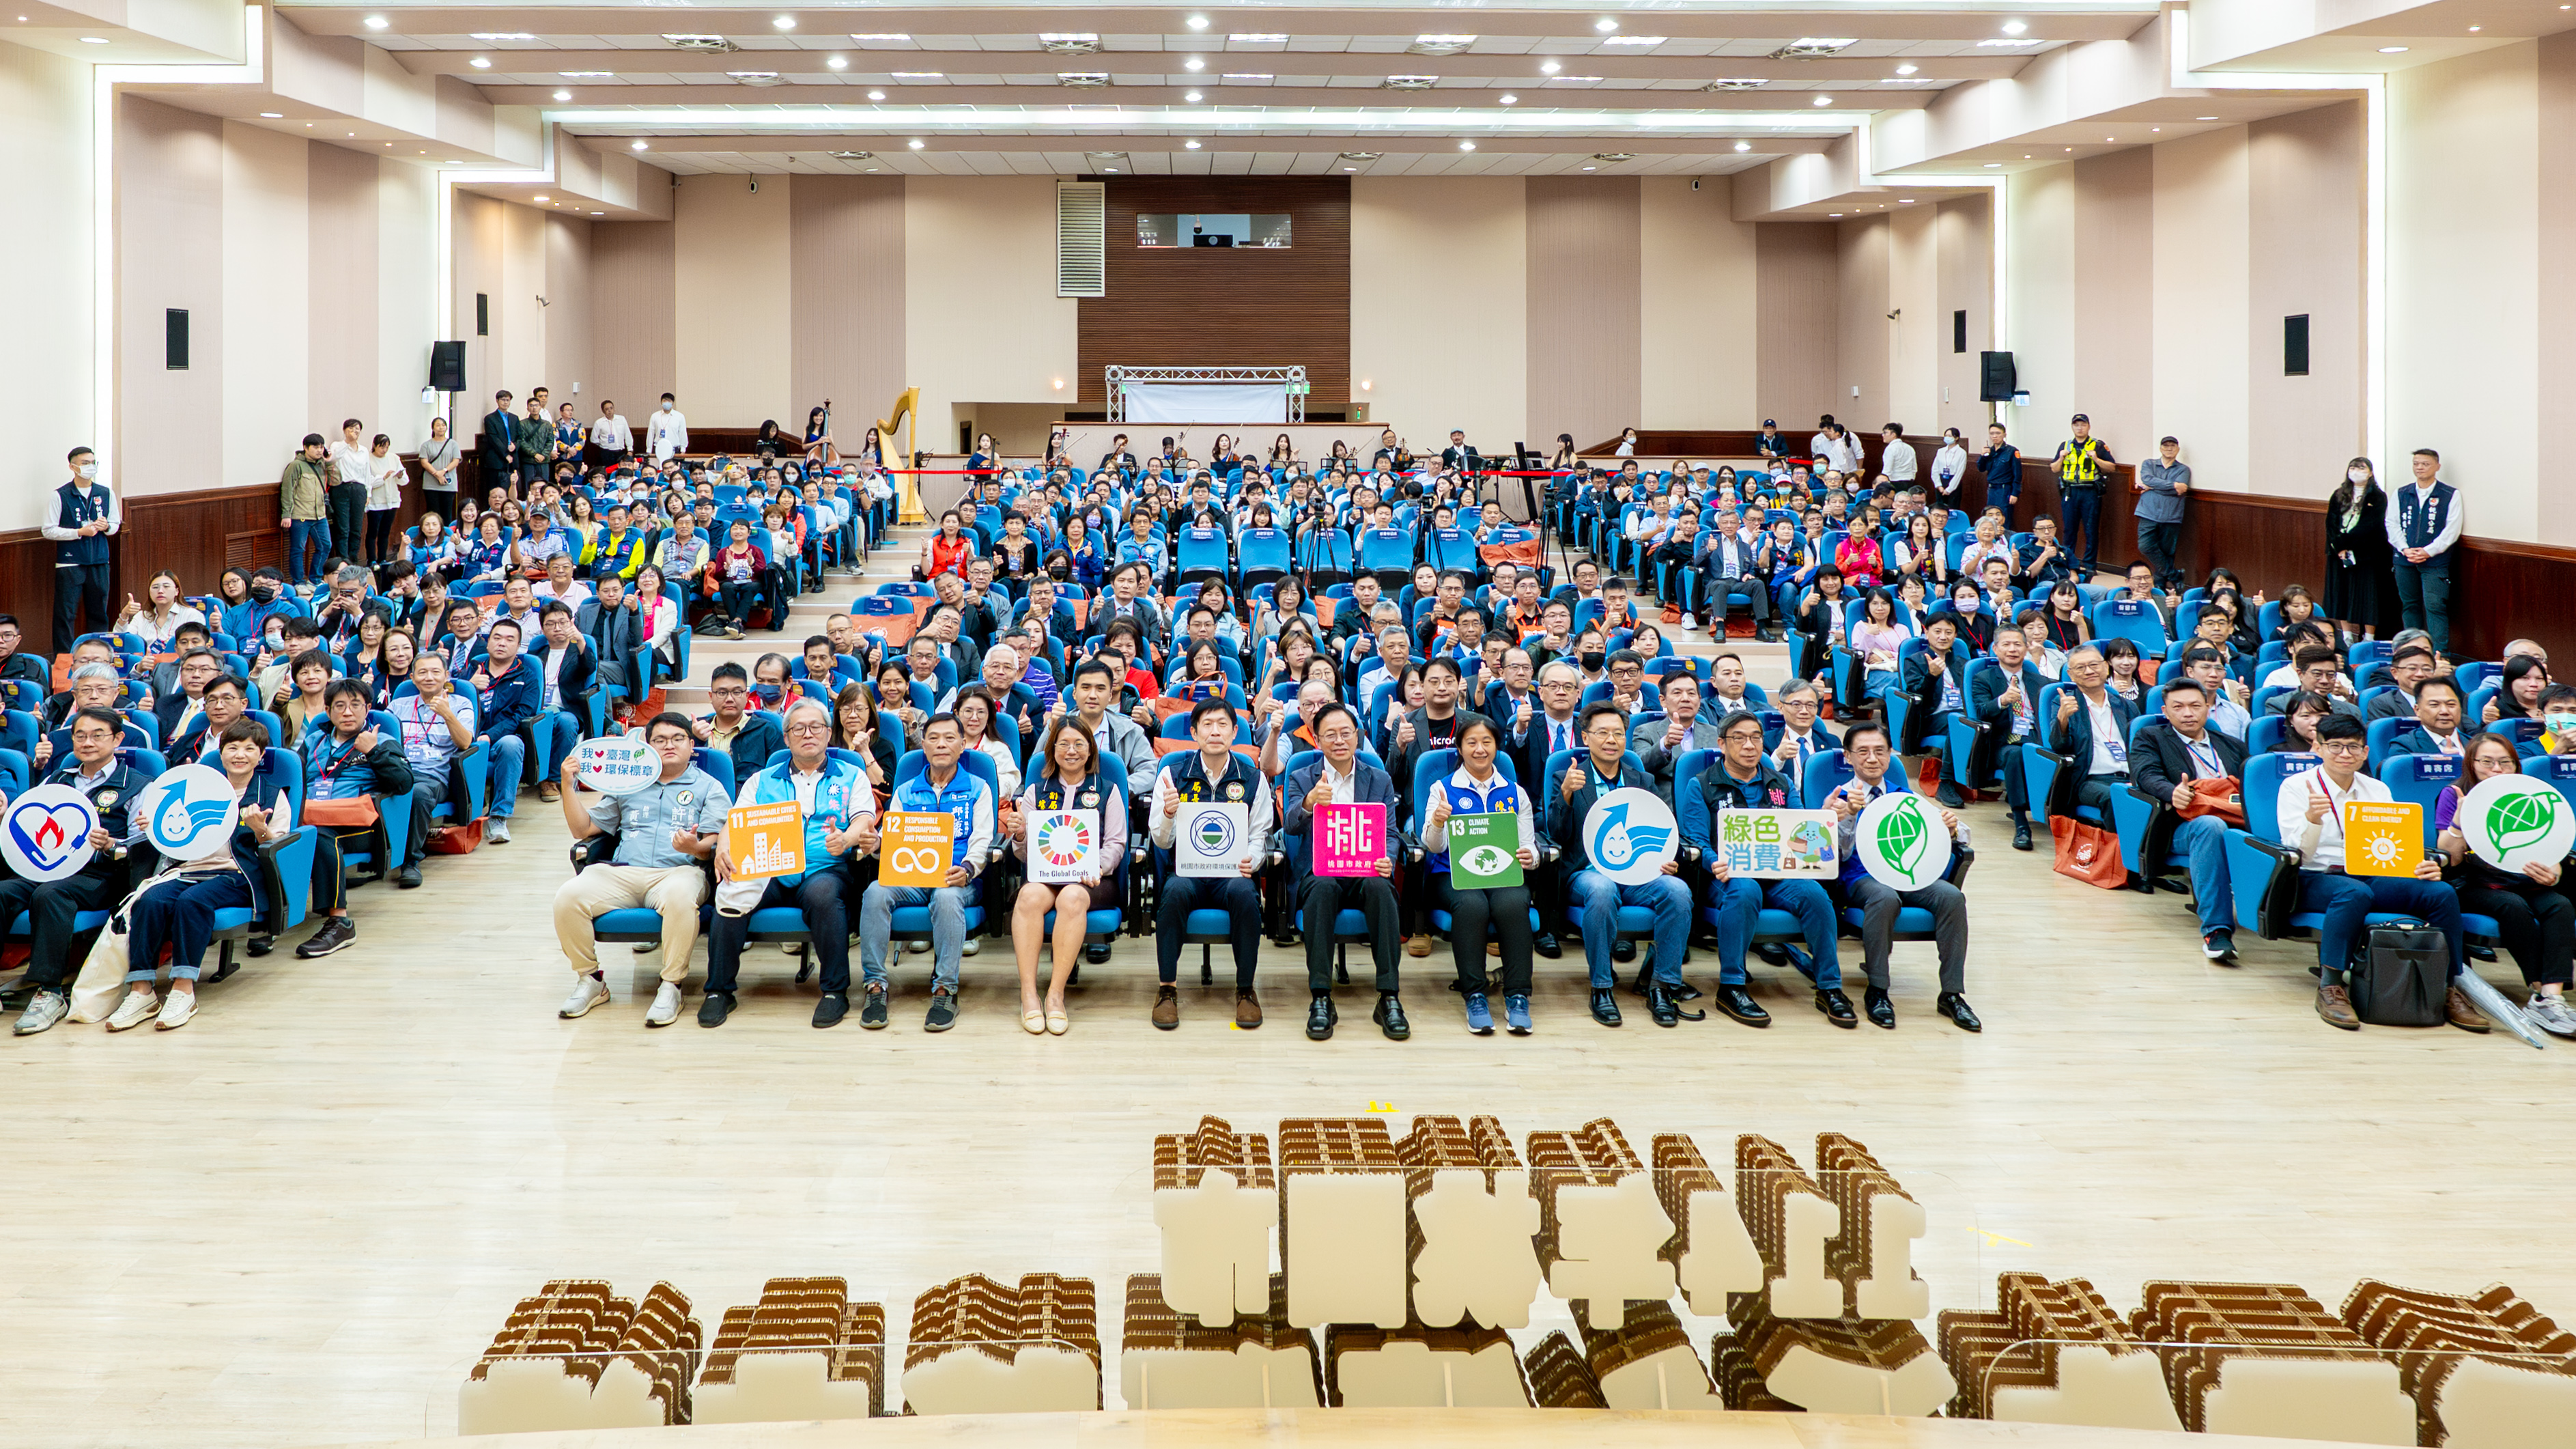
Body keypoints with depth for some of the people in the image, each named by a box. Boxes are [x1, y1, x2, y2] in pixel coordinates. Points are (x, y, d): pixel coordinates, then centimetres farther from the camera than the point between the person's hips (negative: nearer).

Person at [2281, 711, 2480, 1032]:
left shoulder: (2378, 790, 16)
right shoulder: (2296, 787, 1)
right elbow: (2298, 853, -10)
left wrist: (2424, 867, -11)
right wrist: (2312, 818, -30)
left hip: (2373, 876, 5)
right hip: (2315, 880, -5)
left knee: (2442, 893, -20)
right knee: (2355, 893, -40)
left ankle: (2448, 989, -11)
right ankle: (2330, 987, -34)